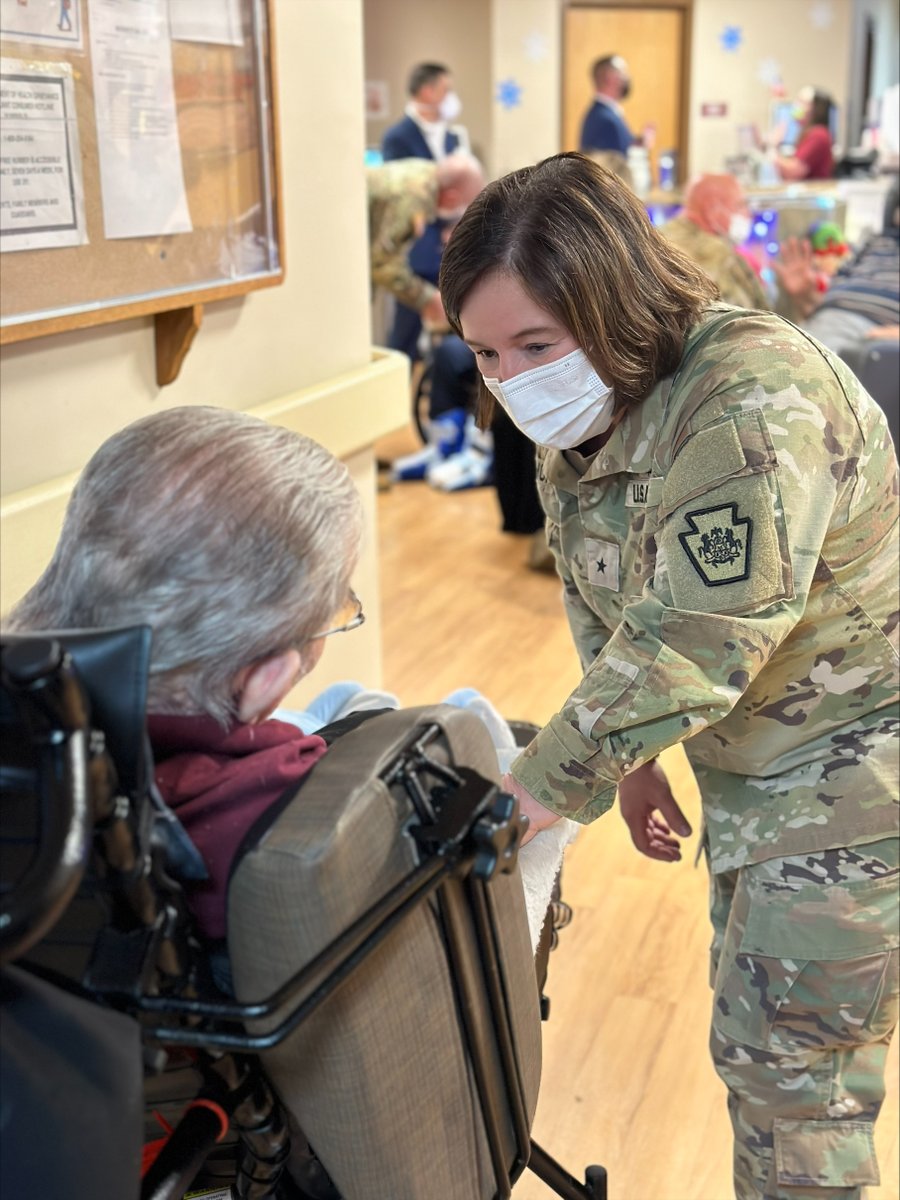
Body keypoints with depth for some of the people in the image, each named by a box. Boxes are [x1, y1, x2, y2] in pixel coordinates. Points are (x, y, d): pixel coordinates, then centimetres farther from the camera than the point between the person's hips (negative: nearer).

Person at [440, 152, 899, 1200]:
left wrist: (540, 787, -23)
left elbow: (688, 644, -31)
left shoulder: (751, 404, -30)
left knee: (785, 1060, 4)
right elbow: (602, 614, 9)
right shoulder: (576, 418, -1)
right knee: (755, 1029, 22)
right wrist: (630, 760, 9)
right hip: (747, 766, 8)